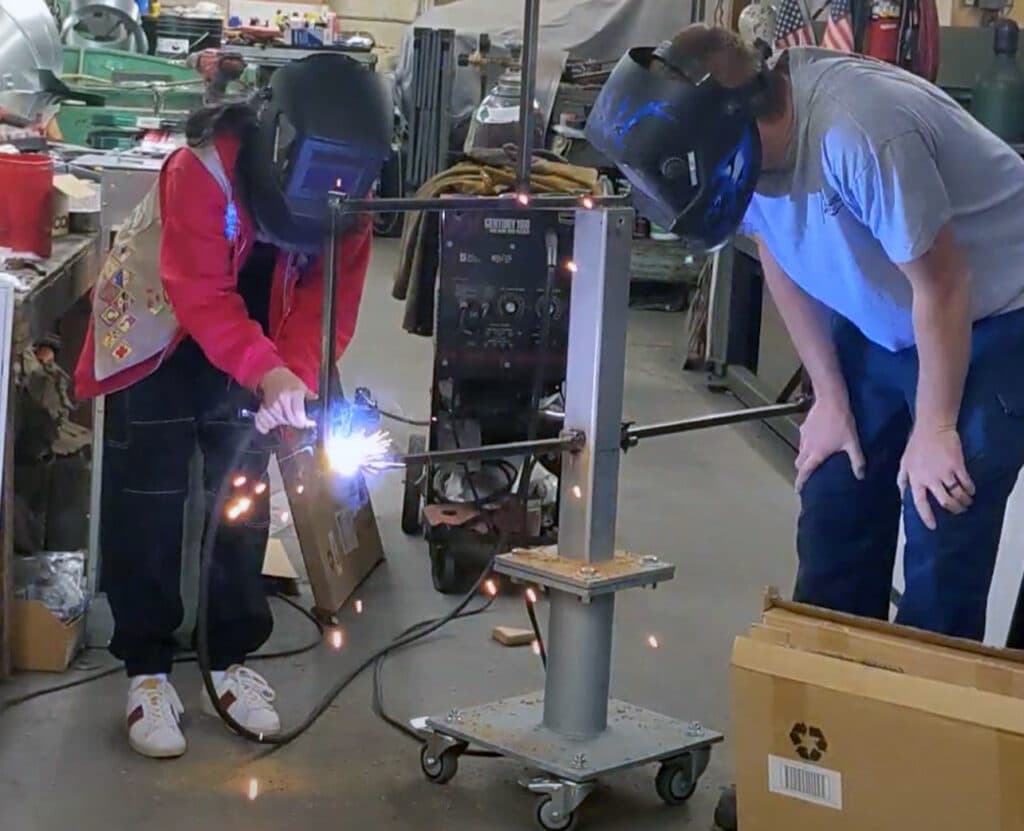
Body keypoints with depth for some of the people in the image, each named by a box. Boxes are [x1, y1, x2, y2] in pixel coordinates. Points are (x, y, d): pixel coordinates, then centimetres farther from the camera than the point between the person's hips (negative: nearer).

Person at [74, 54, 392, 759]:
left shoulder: (348, 203, -16)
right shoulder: (202, 172, -32)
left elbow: (328, 303, -17)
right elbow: (199, 295, -37)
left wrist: (294, 378, -34)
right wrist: (268, 372, -49)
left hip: (248, 348, 5)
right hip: (155, 332, -5)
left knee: (244, 499, 8)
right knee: (148, 504, -5)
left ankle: (233, 658, 21)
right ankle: (147, 671, 5)